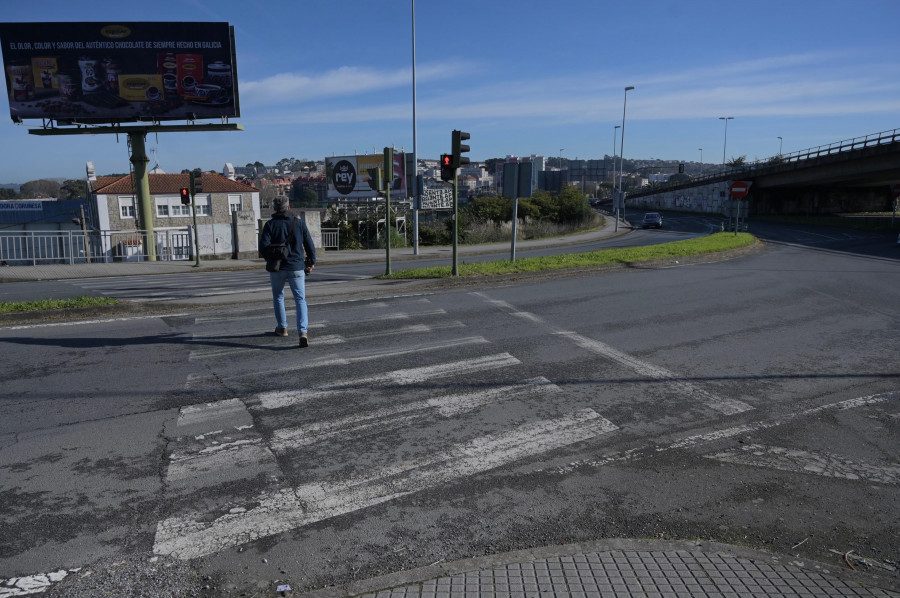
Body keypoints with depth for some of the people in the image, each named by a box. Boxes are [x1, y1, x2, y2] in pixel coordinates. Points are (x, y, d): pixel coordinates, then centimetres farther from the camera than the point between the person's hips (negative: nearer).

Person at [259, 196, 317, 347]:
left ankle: (282, 328, 30)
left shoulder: (270, 225, -3)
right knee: (300, 300, -1)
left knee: (278, 297, 22)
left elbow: (263, 247, -11)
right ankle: (303, 332, -18)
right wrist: (311, 262, 15)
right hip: (296, 268, 0)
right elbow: (310, 245, 2)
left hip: (277, 268, 0)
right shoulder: (299, 223, 0)